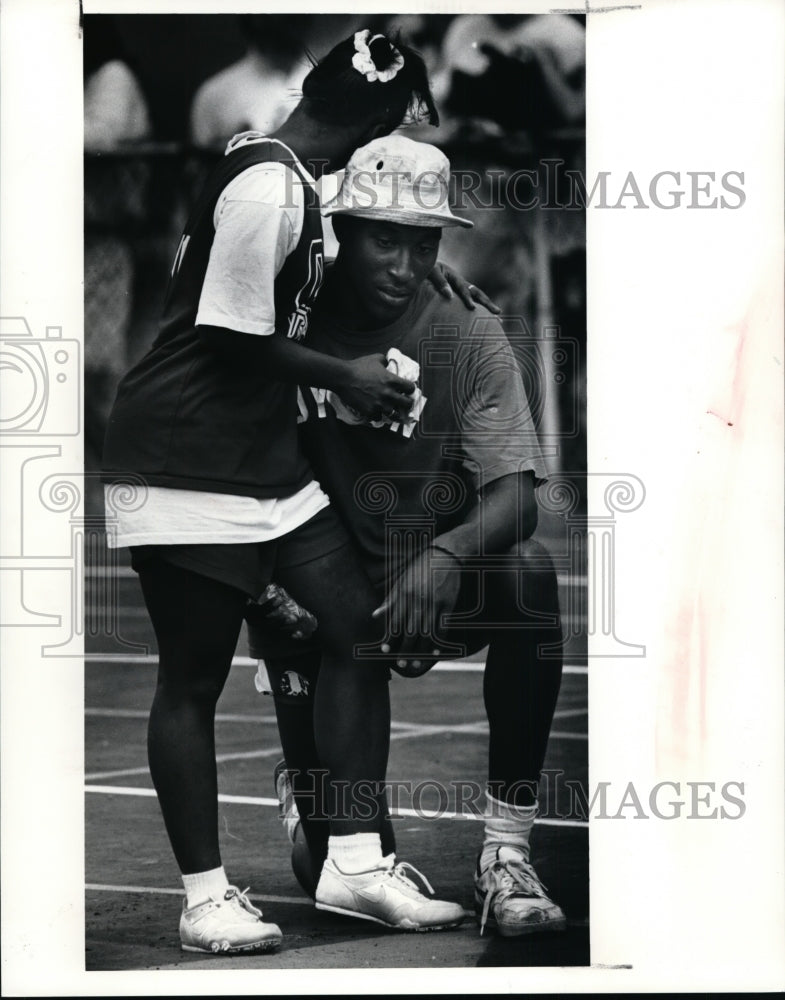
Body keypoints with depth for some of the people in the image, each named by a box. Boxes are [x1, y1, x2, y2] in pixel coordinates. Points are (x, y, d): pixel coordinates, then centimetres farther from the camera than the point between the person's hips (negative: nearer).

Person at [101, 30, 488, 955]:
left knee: (355, 626, 4)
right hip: (188, 464, -10)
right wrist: (344, 378, -7)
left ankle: (357, 861, 9)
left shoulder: (273, 171, 10)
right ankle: (204, 897, 7)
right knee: (193, 677, -1)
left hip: (263, 460, 10)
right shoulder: (268, 188, -20)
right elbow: (233, 341, -19)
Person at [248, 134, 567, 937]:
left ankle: (506, 856, -26)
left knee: (527, 571, -32)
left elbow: (515, 494, -18)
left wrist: (448, 555, -40)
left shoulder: (469, 337, -9)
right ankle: (309, 794, 23)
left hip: (444, 588, 0)